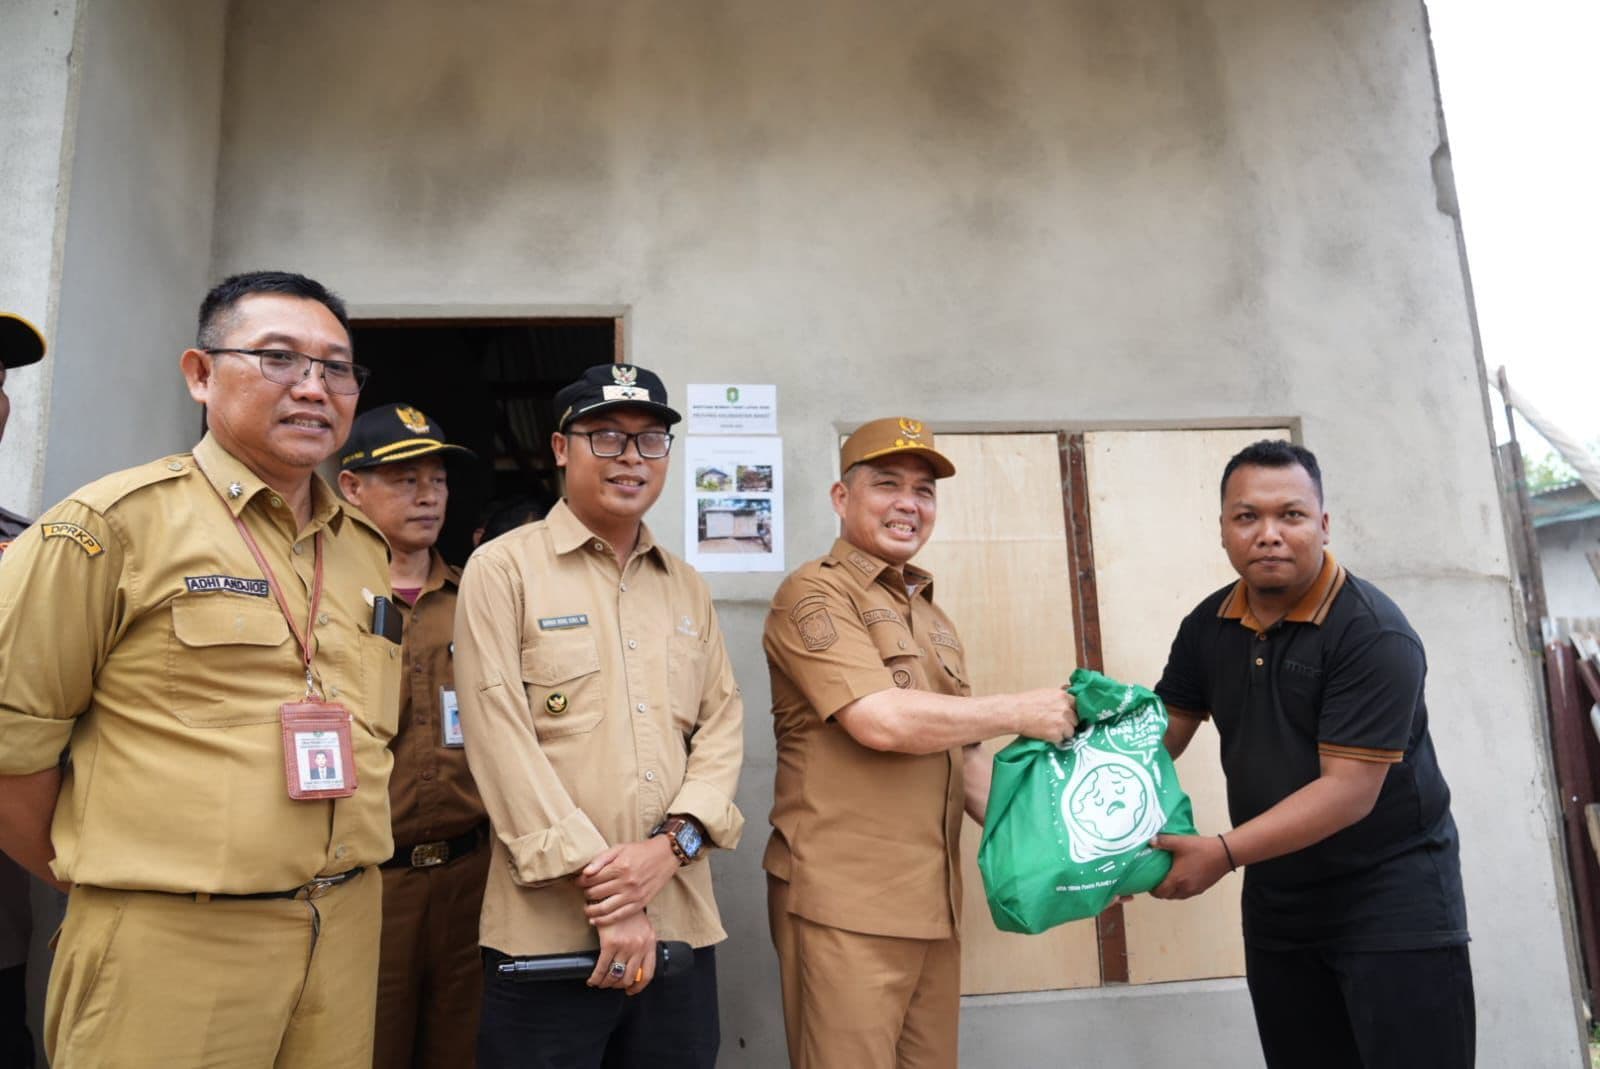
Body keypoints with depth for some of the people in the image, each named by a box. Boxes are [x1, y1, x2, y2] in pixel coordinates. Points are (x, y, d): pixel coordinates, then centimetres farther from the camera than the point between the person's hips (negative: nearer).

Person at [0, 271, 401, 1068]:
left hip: (347, 937, 6)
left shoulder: (367, 548, 8)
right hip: (171, 946, -5)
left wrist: (341, 855, 11)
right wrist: (100, 876, 0)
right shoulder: (117, 522, -10)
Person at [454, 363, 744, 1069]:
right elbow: (502, 743, -10)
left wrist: (673, 842, -10)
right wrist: (601, 891, -13)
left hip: (681, 923, 5)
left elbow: (722, 728, 7)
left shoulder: (689, 590, 13)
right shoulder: (502, 569, -3)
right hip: (548, 927, -4)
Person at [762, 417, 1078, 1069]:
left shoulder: (933, 619, 18)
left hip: (933, 905, 7)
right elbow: (879, 720, -20)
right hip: (846, 905, -7)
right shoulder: (815, 594, -7)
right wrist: (1020, 713, -10)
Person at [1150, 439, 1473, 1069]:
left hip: (1392, 898, -6)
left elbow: (1349, 791, -25)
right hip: (1276, 901, 6)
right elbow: (1156, 736, 2)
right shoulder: (1208, 627, -1)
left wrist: (1223, 853, -30)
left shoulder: (1372, 632, -21)